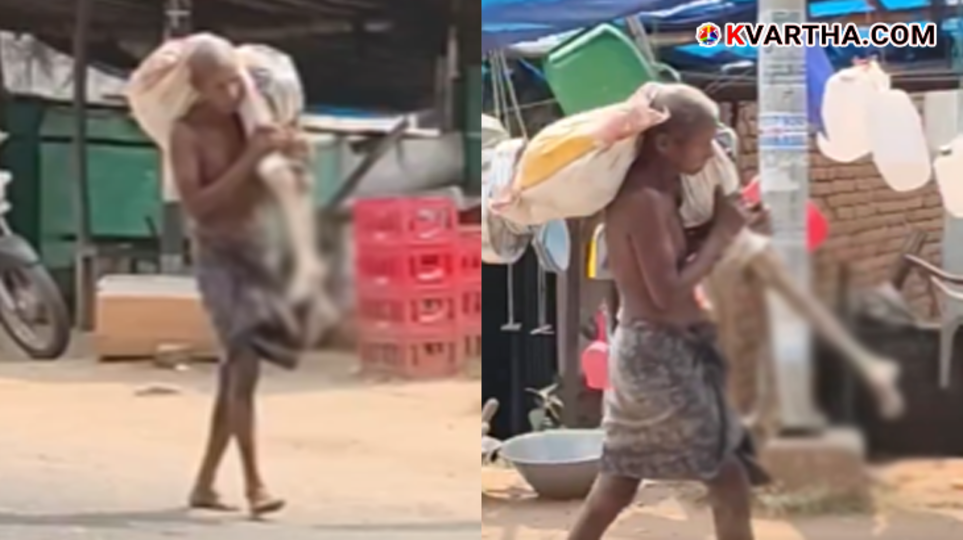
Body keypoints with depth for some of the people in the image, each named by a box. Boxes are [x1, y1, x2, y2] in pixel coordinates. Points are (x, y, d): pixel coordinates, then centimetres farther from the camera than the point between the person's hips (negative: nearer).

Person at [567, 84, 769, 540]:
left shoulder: (654, 190, 7)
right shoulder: (645, 201, -22)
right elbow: (669, 293, -24)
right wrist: (721, 234, -15)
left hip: (652, 350, 10)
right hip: (659, 353, -10)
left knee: (620, 481, 18)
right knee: (729, 481, 1)